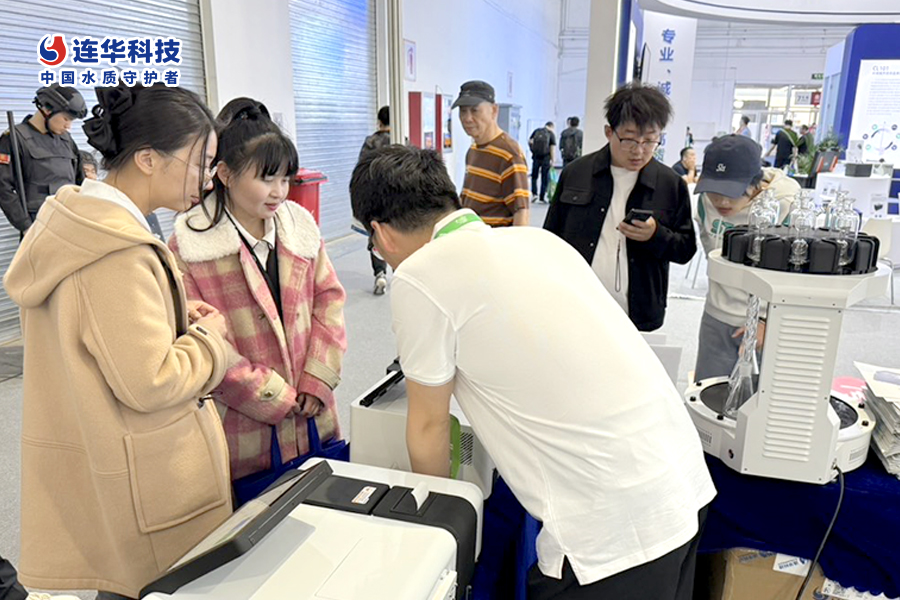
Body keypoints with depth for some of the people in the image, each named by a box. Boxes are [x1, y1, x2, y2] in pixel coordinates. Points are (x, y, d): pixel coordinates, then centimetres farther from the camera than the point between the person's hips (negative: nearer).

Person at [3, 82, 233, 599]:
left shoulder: (70, 220, 4)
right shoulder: (120, 253, -26)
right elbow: (150, 384, -26)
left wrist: (173, 314, 5)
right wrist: (208, 337, -9)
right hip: (141, 481, -9)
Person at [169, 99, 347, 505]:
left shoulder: (299, 225, 5)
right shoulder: (188, 247, -10)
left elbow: (329, 298, 6)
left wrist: (317, 381, -5)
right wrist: (278, 398, -12)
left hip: (314, 424, 5)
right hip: (245, 437, -4)